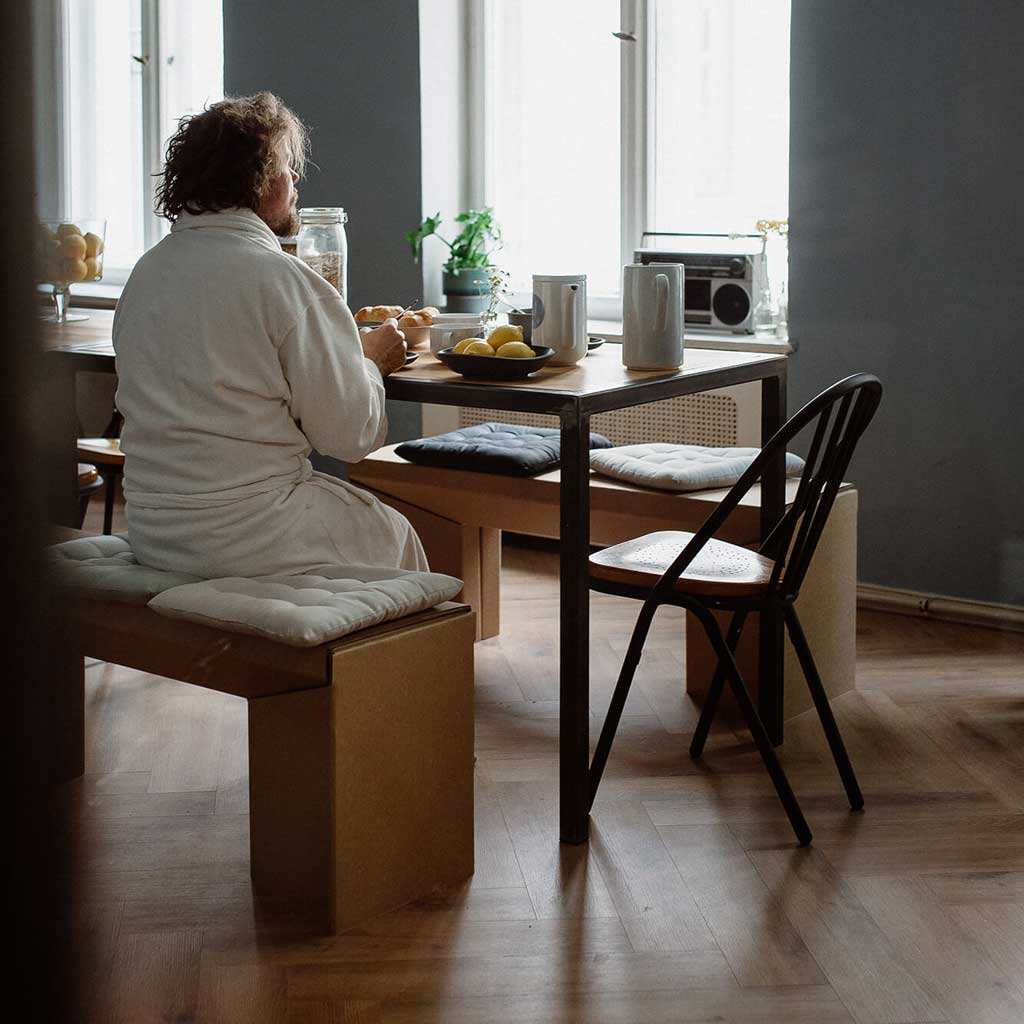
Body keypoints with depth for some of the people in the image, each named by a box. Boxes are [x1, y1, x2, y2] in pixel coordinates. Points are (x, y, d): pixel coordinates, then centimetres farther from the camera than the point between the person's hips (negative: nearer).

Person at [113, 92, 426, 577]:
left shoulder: (145, 271, 7)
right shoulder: (282, 278, -16)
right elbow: (350, 435, -11)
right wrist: (370, 362, 9)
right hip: (246, 535, -7)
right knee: (392, 532, 18)